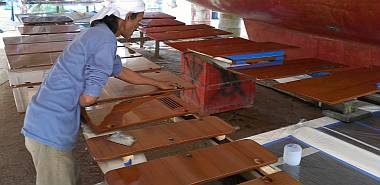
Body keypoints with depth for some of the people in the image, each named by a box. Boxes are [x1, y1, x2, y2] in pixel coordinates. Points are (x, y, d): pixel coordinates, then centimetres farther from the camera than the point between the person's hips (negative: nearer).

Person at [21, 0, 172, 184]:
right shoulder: (106, 41, -18)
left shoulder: (96, 33, 13)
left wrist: (157, 83, 35)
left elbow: (120, 71, 26)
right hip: (51, 129, -9)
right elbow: (88, 98, -23)